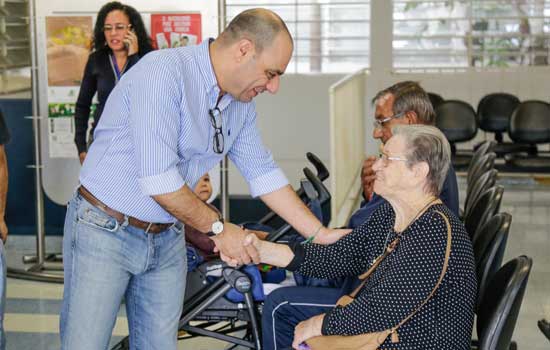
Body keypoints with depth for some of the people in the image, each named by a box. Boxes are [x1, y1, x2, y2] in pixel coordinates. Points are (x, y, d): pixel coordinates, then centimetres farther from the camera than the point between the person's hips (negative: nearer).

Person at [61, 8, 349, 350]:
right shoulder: (163, 72, -23)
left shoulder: (241, 104, 3)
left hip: (167, 239, 7)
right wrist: (219, 228, -15)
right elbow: (158, 180, -27)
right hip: (104, 231, -7)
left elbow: (264, 174, 10)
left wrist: (321, 235, 6)